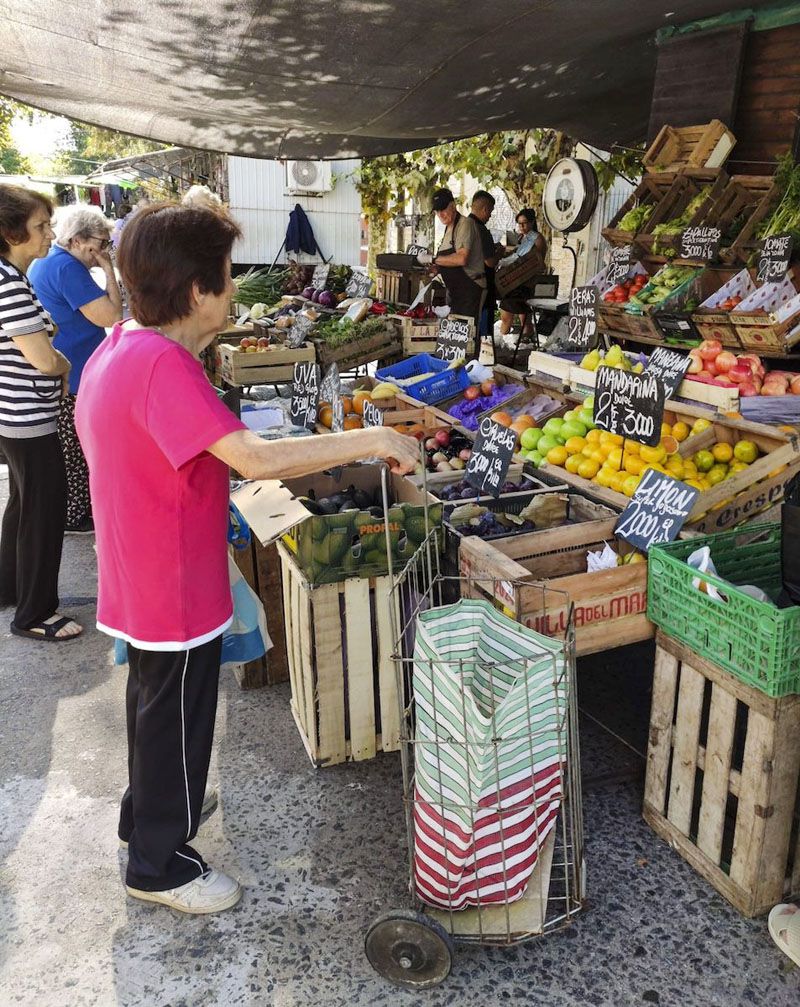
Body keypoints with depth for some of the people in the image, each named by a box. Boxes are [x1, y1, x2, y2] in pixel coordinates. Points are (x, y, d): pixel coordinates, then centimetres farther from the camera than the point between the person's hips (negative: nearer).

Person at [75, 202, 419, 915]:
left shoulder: (121, 349, 3)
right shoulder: (163, 366, -29)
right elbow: (256, 459, -39)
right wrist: (374, 440, -33)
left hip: (142, 581, 10)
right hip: (175, 592, -10)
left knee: (156, 707, 29)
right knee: (177, 724, 11)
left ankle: (147, 813, 52)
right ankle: (159, 863, 33)